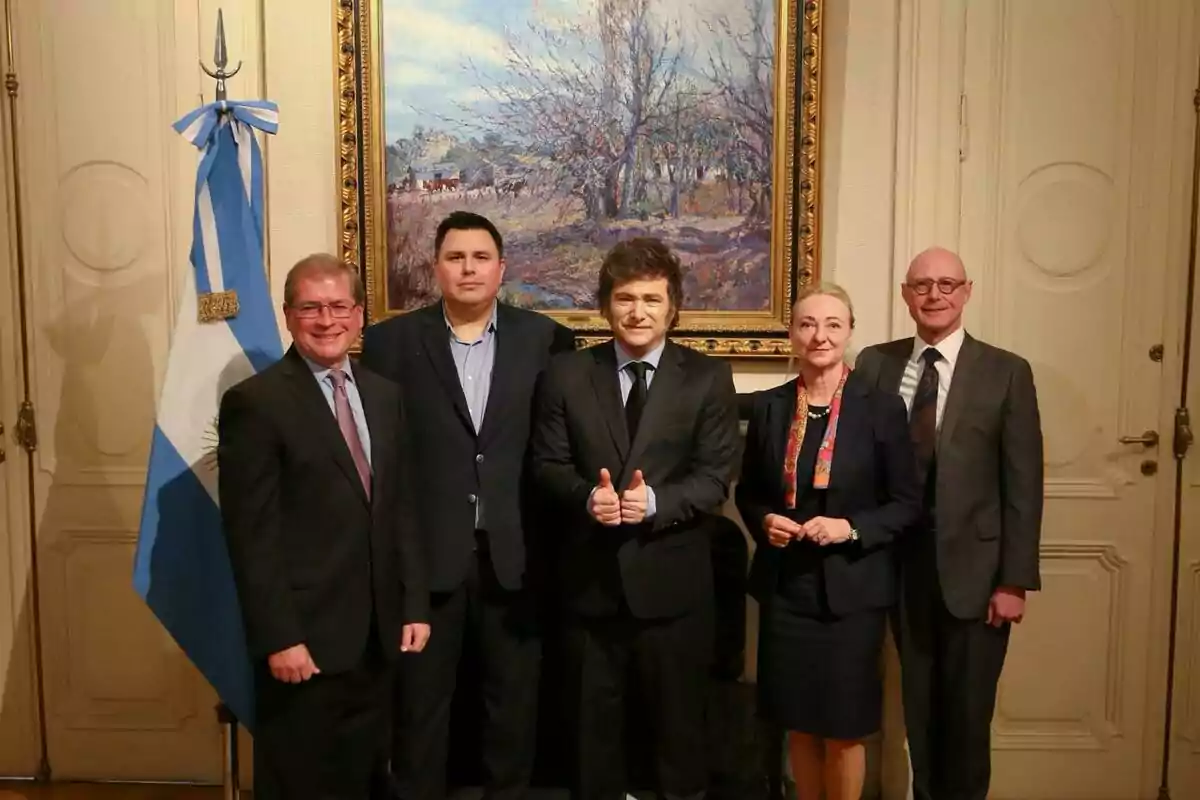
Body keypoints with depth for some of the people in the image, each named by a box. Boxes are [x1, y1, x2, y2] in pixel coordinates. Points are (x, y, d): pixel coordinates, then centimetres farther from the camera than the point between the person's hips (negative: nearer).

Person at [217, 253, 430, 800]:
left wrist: (414, 605, 6)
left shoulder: (384, 395, 9)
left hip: (376, 632, 6)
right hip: (305, 636, -6)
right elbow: (251, 535, -14)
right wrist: (278, 638, -16)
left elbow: (401, 510, 10)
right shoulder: (254, 402, -11)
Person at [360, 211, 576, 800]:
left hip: (514, 552, 1)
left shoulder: (544, 338, 1)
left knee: (514, 698, 15)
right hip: (426, 551, -1)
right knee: (420, 700, 13)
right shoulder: (391, 340, 0)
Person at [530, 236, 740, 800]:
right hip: (590, 576, 1)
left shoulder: (708, 378, -1)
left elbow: (715, 478, -6)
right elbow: (548, 464, 0)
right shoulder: (566, 374, 3)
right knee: (593, 714, 16)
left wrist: (655, 502, -23)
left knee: (678, 714, 14)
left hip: (672, 577, -1)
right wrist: (588, 497, -20)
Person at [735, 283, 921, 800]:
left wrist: (851, 528, -19)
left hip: (851, 588, -2)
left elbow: (907, 504, -4)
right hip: (785, 586, 3)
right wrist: (764, 521, -10)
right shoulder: (767, 406, 1)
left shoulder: (882, 408, -6)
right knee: (799, 723, 14)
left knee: (844, 726, 9)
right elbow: (747, 492, 11)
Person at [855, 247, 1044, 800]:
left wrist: (1015, 580, -9)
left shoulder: (1006, 373, -4)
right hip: (902, 566, 2)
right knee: (918, 707, 16)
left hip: (973, 569, -2)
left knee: (967, 712, 10)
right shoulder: (875, 365, 2)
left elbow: (1023, 487, -6)